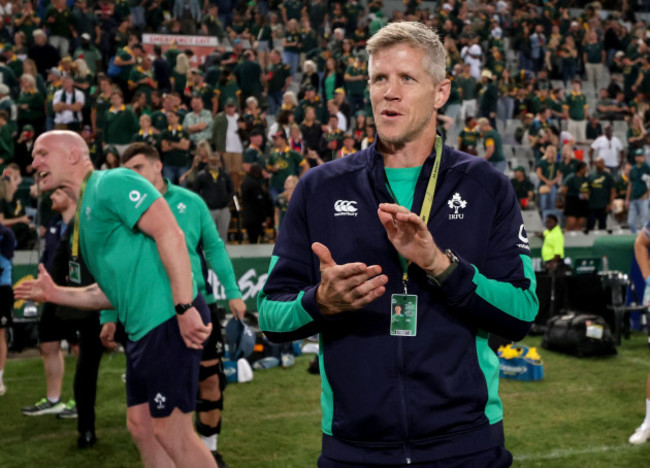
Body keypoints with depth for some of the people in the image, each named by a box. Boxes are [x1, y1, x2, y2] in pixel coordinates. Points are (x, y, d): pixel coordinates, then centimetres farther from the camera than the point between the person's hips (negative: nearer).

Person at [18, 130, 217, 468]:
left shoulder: (112, 182, -6)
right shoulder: (84, 213, 22)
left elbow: (169, 233, -18)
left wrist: (185, 309, -25)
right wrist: (56, 294, 18)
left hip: (168, 320, -10)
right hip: (142, 329, 10)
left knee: (172, 432, -6)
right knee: (141, 426, 12)